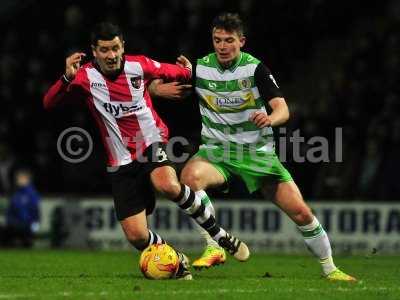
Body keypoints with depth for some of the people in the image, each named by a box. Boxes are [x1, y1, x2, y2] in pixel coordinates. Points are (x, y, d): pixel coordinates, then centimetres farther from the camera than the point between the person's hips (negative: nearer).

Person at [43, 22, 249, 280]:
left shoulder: (139, 65, -4)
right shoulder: (86, 77, -8)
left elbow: (174, 72, 16)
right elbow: (49, 103, -22)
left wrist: (188, 71, 1)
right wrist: (67, 78, -34)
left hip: (152, 144, -1)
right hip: (122, 163, 1)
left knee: (167, 185, -36)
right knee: (136, 236, -8)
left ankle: (219, 235, -17)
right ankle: (177, 260, 23)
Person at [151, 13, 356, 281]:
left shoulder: (255, 68, -10)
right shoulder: (199, 68, -4)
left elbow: (283, 110, -17)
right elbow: (158, 85, 7)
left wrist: (270, 118, -40)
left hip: (258, 150, -1)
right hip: (217, 149, 1)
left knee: (300, 211, -7)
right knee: (190, 175, -34)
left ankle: (330, 269, 16)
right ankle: (213, 248, -24)